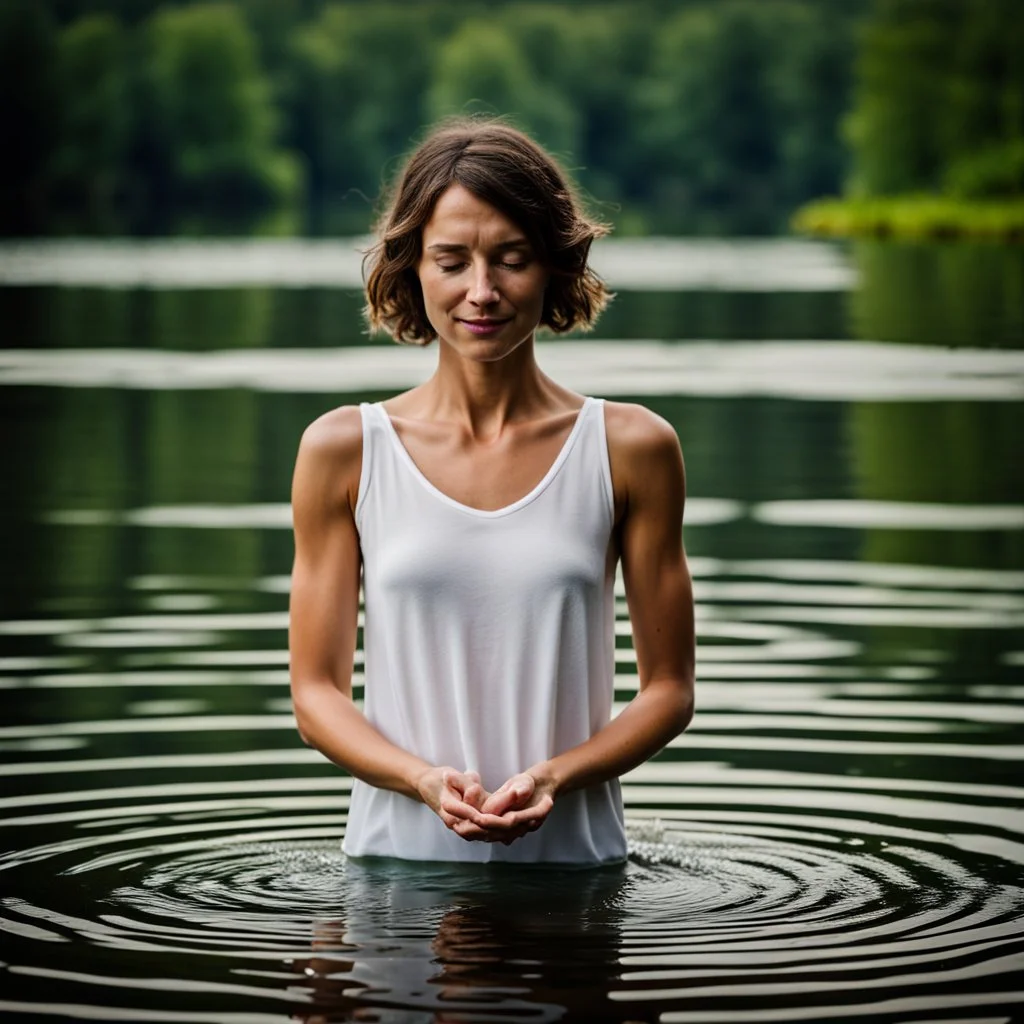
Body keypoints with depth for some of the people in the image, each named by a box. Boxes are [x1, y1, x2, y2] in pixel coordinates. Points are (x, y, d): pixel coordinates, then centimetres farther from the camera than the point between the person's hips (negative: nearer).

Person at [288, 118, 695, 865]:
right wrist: (429, 781, -11)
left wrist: (552, 777, -9)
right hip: (398, 858, 0)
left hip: (574, 859, 0)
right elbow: (317, 691, 8)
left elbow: (669, 688, 9)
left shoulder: (632, 450, 5)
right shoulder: (345, 451, 6)